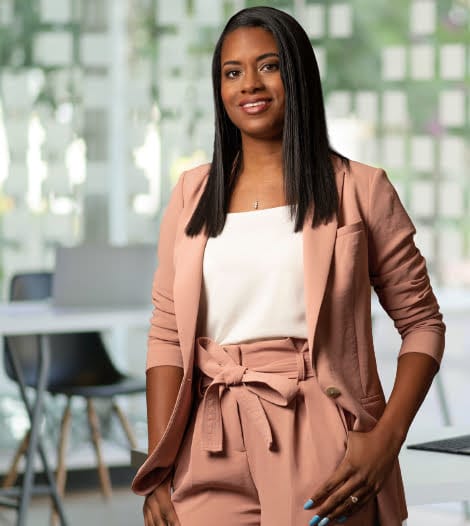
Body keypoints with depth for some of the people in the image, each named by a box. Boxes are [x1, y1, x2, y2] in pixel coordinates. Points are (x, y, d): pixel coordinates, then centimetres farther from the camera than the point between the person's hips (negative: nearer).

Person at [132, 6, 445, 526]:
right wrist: (158, 472, -3)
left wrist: (387, 438, -11)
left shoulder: (360, 189, 1)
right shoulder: (192, 195, 9)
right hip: (212, 452, 2)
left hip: (322, 446, -2)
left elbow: (421, 323, 3)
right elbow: (167, 336, 6)